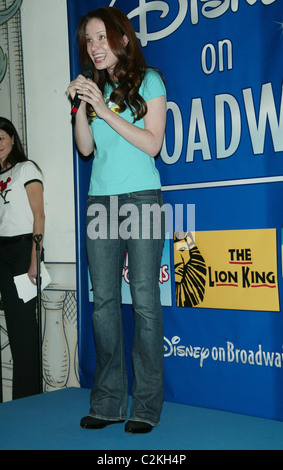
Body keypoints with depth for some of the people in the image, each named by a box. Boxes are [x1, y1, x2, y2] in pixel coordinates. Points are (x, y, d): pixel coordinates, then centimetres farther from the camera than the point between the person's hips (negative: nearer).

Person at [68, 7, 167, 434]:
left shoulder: (148, 80, 5)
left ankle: (146, 407, 1)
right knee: (104, 301, 2)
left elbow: (152, 143, -6)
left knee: (144, 300, -6)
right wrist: (81, 106, -2)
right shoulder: (94, 86, 18)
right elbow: (86, 147, 11)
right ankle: (108, 403, 10)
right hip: (101, 201, 5)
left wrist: (105, 110, -10)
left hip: (142, 199, -5)